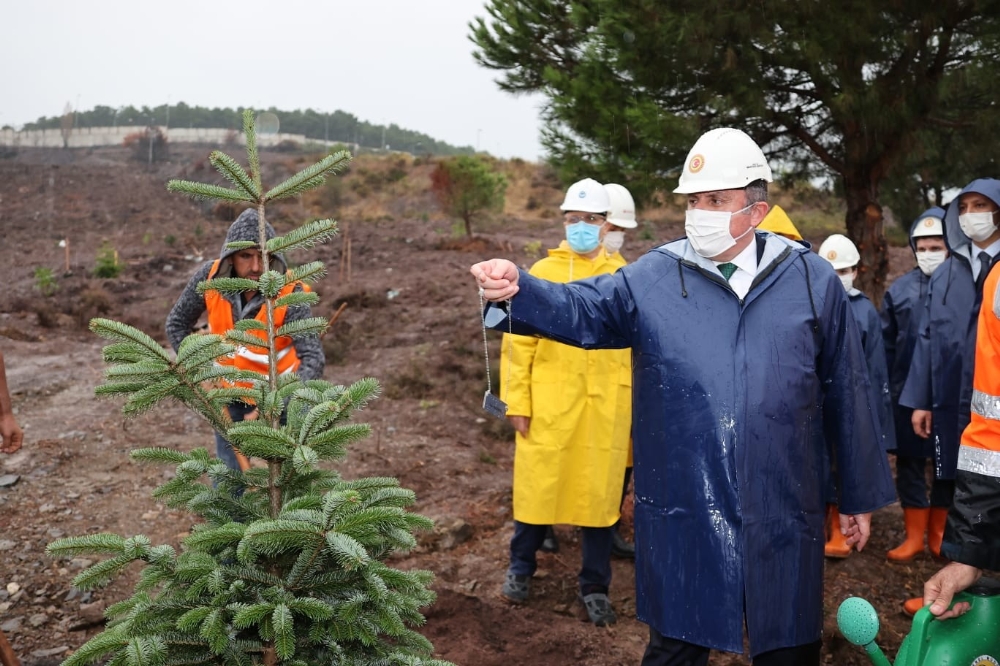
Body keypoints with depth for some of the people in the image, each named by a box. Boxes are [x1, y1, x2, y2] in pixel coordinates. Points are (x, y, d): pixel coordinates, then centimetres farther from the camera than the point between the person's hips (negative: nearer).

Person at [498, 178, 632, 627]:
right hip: (550, 405, -1)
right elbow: (519, 343, -2)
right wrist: (517, 403, -6)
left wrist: (638, 403, 3)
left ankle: (595, 586, 24)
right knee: (538, 486, 9)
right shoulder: (541, 274, 0)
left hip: (606, 407, 1)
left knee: (600, 492, 9)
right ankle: (521, 567, 32)